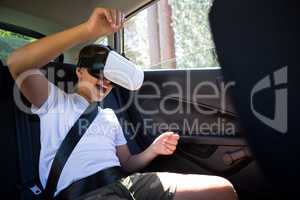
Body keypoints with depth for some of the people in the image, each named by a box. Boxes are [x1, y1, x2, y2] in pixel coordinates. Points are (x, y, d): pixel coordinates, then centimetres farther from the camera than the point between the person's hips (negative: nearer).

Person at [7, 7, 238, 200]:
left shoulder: (109, 115, 27)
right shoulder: (57, 101, 9)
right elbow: (18, 64, -11)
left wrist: (153, 150, 3)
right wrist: (88, 30, -19)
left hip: (121, 181, 7)